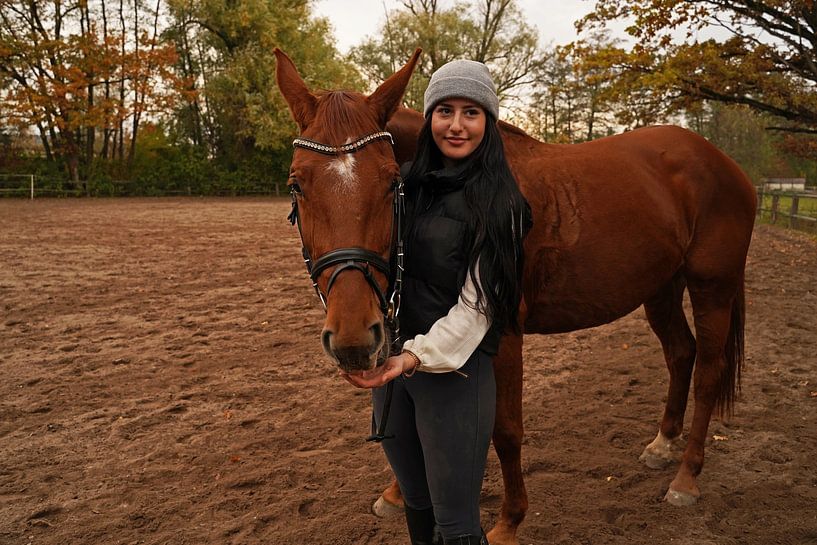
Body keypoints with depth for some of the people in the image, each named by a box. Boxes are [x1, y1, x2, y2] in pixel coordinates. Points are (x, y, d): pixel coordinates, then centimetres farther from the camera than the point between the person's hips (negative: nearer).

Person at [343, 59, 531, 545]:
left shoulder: (497, 202, -11)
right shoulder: (407, 182, 5)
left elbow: (477, 303, -17)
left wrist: (417, 356, -27)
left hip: (455, 370, -5)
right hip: (390, 362, 6)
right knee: (416, 502, 22)